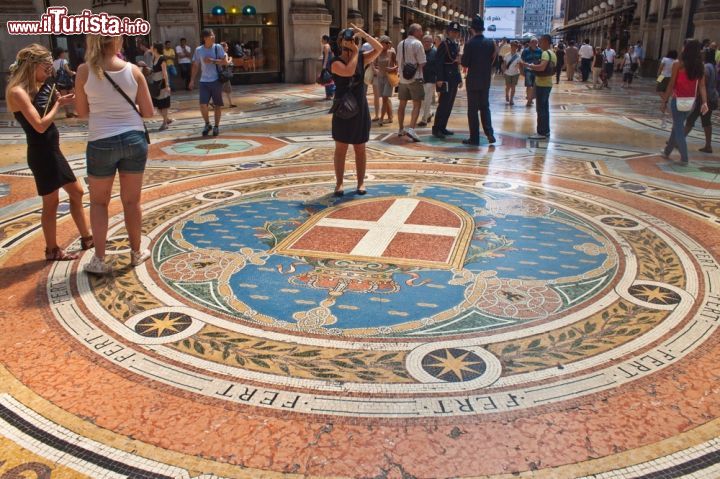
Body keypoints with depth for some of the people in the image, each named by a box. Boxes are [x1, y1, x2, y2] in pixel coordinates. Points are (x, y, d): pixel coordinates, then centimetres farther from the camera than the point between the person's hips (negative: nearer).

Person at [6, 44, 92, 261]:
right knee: (51, 202, 3)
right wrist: (59, 104, -13)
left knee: (76, 191, 16)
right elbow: (40, 125, -22)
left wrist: (58, 99, 0)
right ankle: (52, 250, 18)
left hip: (52, 150, 9)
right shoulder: (18, 92, -18)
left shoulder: (36, 87, 9)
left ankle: (86, 238, 28)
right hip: (41, 153, -9)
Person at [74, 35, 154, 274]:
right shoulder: (133, 70, -4)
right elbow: (148, 112, 0)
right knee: (132, 201, 14)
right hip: (134, 139, 1)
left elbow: (82, 112, 3)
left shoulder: (84, 71, -6)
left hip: (101, 143, -1)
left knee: (98, 202, 15)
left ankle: (99, 260, 13)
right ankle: (136, 253, 27)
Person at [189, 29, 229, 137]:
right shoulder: (198, 50, 2)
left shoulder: (217, 47, -2)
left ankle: (216, 126, 18)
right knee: (203, 105, -8)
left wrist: (212, 60, -15)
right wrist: (192, 80, 5)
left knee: (217, 105, 4)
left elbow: (225, 61, -4)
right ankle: (207, 124, 14)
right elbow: (195, 65, 9)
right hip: (204, 81, 1)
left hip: (216, 80, -1)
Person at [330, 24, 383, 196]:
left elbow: (379, 48, -3)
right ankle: (339, 183, 9)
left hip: (361, 110, 4)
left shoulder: (361, 59, 7)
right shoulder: (336, 62, -8)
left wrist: (362, 33, -8)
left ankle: (361, 182, 16)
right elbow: (348, 71, -27)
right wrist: (355, 52, -16)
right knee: (341, 148, 2)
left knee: (360, 148, 8)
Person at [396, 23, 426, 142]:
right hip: (415, 78, -6)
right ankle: (411, 129, -17)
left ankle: (401, 129, 24)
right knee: (416, 105, -4)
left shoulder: (400, 44, 7)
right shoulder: (417, 43, -12)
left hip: (403, 78, 6)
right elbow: (422, 63, -13)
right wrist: (416, 66, 6)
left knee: (402, 104, 15)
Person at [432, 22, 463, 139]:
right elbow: (438, 62, -15)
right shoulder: (444, 44, -8)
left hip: (454, 79, 8)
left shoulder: (457, 45, 16)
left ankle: (442, 127, 16)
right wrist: (439, 79, -21)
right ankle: (436, 129, -6)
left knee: (449, 105, 9)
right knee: (443, 104, -10)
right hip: (446, 79, -8)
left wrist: (460, 79, 19)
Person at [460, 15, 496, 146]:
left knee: (473, 109, 2)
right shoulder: (490, 43, 0)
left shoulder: (470, 44, -14)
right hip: (486, 80, 4)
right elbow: (493, 60, 5)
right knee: (485, 107, 16)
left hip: (473, 80, -4)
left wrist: (462, 58, 8)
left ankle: (474, 138, 3)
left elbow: (464, 63, -12)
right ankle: (489, 132, 3)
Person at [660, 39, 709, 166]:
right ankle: (667, 151, 34)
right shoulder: (700, 66, 3)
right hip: (691, 101, 5)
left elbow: (671, 85, -9)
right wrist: (704, 102, -5)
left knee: (678, 128, 3)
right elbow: (702, 86, -2)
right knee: (677, 126, 20)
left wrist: (664, 101, -3)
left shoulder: (678, 65, -11)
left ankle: (684, 158, 2)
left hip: (678, 100, -5)